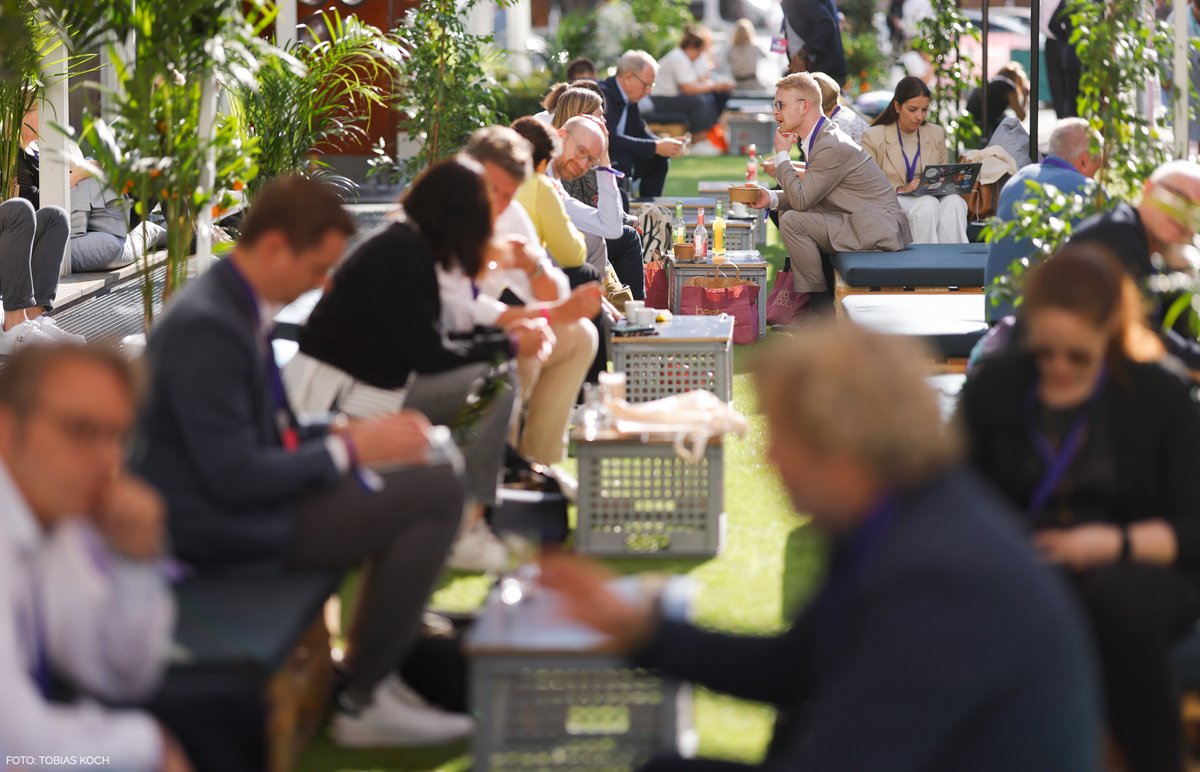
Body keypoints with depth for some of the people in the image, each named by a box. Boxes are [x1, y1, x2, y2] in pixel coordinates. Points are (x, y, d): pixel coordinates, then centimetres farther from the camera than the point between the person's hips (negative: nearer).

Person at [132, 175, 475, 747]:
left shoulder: (240, 305, 8)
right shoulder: (205, 326, -23)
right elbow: (235, 476, -26)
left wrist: (345, 434, 1)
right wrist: (351, 447, -16)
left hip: (249, 493, 10)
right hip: (225, 529, -10)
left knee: (436, 462, 15)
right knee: (436, 490, -16)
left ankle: (374, 668, 14)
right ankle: (359, 697, -5)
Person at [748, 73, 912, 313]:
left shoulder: (831, 146, -20)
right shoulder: (821, 138, 12)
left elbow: (800, 199, -19)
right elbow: (805, 196, 18)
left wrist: (782, 155, -9)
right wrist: (771, 198, 2)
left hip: (877, 229, -11)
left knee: (792, 221, -18)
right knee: (788, 213, 17)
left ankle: (820, 301, -8)